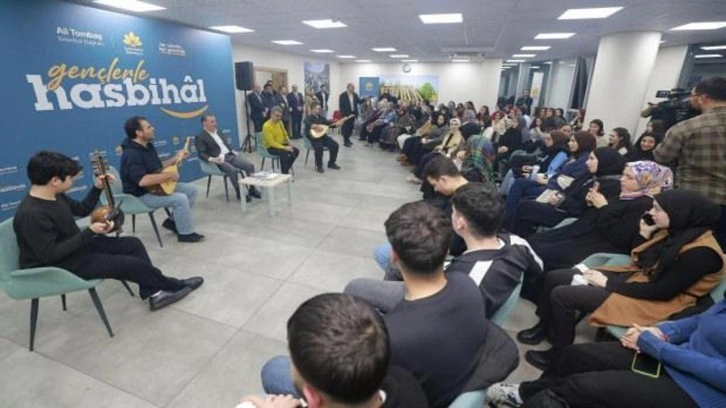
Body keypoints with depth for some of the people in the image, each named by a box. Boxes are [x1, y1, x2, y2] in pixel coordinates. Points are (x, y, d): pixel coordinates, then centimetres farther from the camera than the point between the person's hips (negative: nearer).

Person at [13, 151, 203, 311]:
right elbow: (50, 255, -28)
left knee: (133, 244, 2)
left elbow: (82, 210, 15)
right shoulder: (31, 214, -29)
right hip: (59, 265, -10)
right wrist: (89, 232, -27)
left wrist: (97, 188, 0)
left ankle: (152, 292, 1)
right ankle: (175, 286, 9)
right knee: (131, 264, -14)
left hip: (78, 246, 10)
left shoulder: (54, 196, -2)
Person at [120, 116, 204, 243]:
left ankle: (172, 221, 13)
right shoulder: (131, 154, -24)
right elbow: (143, 181, -36)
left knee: (191, 190, 5)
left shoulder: (148, 146, 7)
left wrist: (176, 158, 9)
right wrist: (169, 175, -27)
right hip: (141, 195, -10)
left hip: (157, 187, 10)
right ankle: (185, 233, -10)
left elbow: (158, 168, 18)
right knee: (181, 199, -27)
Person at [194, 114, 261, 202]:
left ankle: (252, 189, -3)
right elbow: (201, 154, -9)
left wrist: (233, 151, 7)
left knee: (250, 165, -14)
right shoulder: (200, 137, -1)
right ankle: (239, 193, -16)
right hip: (219, 160, -6)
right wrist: (212, 159, -26)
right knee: (233, 170, -34)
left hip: (230, 155, 7)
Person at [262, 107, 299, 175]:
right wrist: (285, 148, -30)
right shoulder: (266, 126, -20)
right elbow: (271, 142, -25)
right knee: (284, 153, -34)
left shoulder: (280, 122, 5)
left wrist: (289, 144, -4)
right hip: (271, 147, -8)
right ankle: (284, 174, -21)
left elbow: (285, 134, 16)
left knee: (296, 151, -9)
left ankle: (286, 169, 3)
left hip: (281, 144, 8)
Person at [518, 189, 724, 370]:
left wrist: (607, 283, -19)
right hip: (633, 277, 9)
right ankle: (544, 327, 19)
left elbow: (662, 291, -23)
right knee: (554, 277, 0)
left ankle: (560, 353, 2)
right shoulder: (676, 232, 4)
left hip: (648, 301, -8)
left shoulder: (701, 252, -21)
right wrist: (644, 235, -4)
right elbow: (638, 261, 12)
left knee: (562, 295, -20)